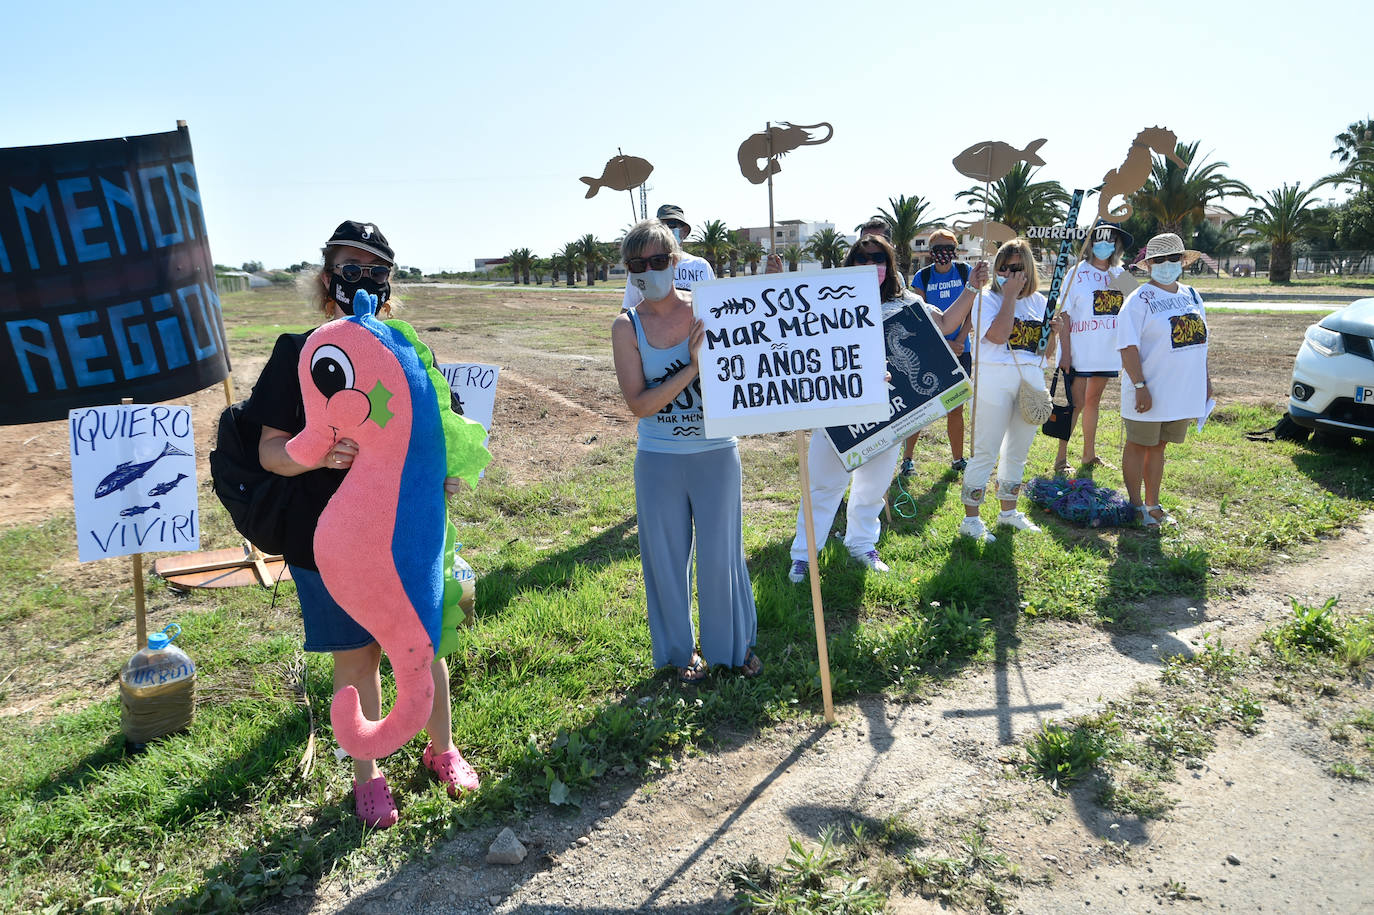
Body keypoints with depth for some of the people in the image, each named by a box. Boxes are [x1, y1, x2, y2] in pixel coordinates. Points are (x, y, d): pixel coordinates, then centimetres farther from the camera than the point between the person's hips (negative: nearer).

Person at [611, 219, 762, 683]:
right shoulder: (627, 327, -5)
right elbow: (638, 404, -13)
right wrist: (693, 368, -22)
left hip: (715, 454, 0)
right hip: (659, 460, 0)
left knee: (721, 554, 11)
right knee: (668, 558, 12)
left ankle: (735, 643, 34)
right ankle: (682, 649, 35)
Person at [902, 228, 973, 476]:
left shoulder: (964, 271, 4)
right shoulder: (922, 277, -1)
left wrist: (959, 341, -9)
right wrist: (945, 344, -12)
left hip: (960, 351, 2)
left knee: (956, 408, 9)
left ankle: (958, 460, 20)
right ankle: (907, 458, 7)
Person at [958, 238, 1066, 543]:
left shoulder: (1038, 302, 12)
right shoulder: (987, 299, -4)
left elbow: (1045, 352, 14)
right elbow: (998, 335, -22)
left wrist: (1054, 331, -7)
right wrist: (1010, 295, -15)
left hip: (1032, 380, 6)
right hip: (994, 380, -6)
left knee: (1018, 451, 15)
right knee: (985, 452, -5)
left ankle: (1008, 511, 30)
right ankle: (971, 519, 4)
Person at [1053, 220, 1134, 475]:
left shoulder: (1120, 275, 7)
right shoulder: (1078, 272, -6)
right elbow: (1064, 316, -9)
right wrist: (1065, 353, -14)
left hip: (1107, 352, 5)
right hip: (1079, 352, -5)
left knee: (1093, 401, 14)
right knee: (1076, 403, -4)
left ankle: (1089, 454, 25)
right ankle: (1061, 458, 5)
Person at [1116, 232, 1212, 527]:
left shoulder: (1191, 296, 12)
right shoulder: (1139, 300, -11)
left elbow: (1198, 340, 19)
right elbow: (1128, 347, -17)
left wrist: (1205, 379, 16)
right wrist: (1140, 386, -22)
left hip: (1183, 391, 6)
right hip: (1149, 393, -6)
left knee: (1158, 446, 16)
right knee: (1138, 445, 5)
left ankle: (1152, 504, 26)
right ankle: (1136, 505, 17)